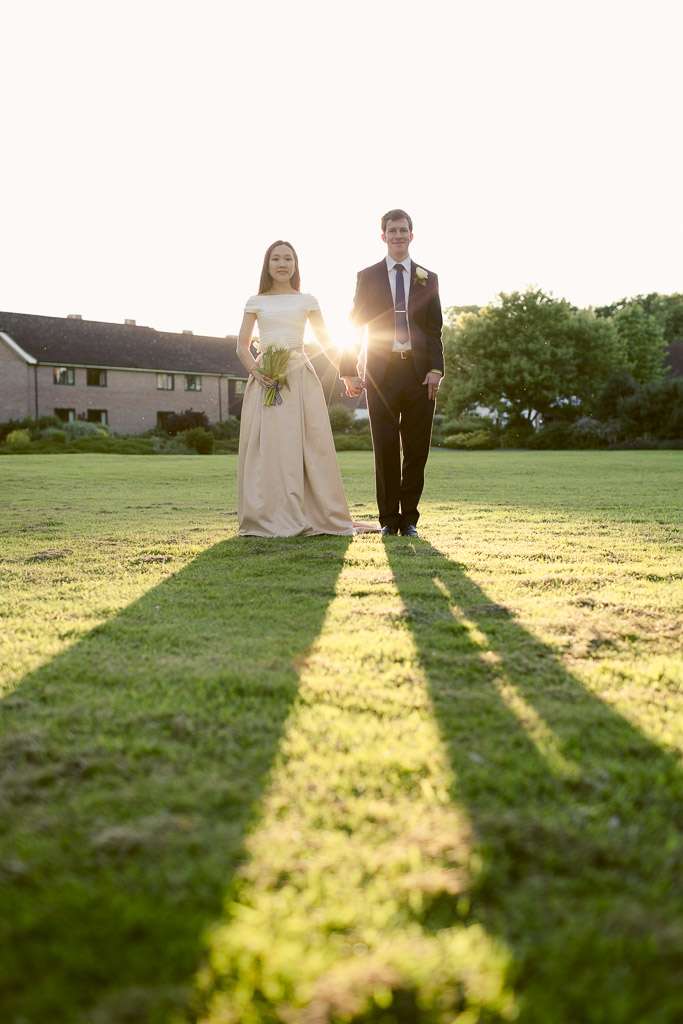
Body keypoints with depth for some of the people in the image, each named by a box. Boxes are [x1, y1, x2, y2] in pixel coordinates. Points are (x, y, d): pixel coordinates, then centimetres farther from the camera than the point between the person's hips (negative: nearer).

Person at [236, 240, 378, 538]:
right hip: (265, 378, 0)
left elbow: (326, 343, 13)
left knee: (310, 444, -5)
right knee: (266, 446, -4)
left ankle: (320, 516, 2)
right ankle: (267, 519, 1)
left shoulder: (306, 301, 12)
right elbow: (242, 346, 9)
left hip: (300, 375, 0)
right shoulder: (256, 302, 11)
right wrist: (255, 370, -9)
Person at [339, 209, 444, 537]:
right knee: (385, 449, 0)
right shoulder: (367, 277, 10)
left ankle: (409, 518, 11)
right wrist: (349, 371, -4)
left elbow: (435, 330, 8)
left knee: (416, 449, 2)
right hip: (381, 373, -1)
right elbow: (355, 326, 6)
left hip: (419, 372, 1)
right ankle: (389, 519, 9)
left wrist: (436, 369, -6)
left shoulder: (428, 279, 12)